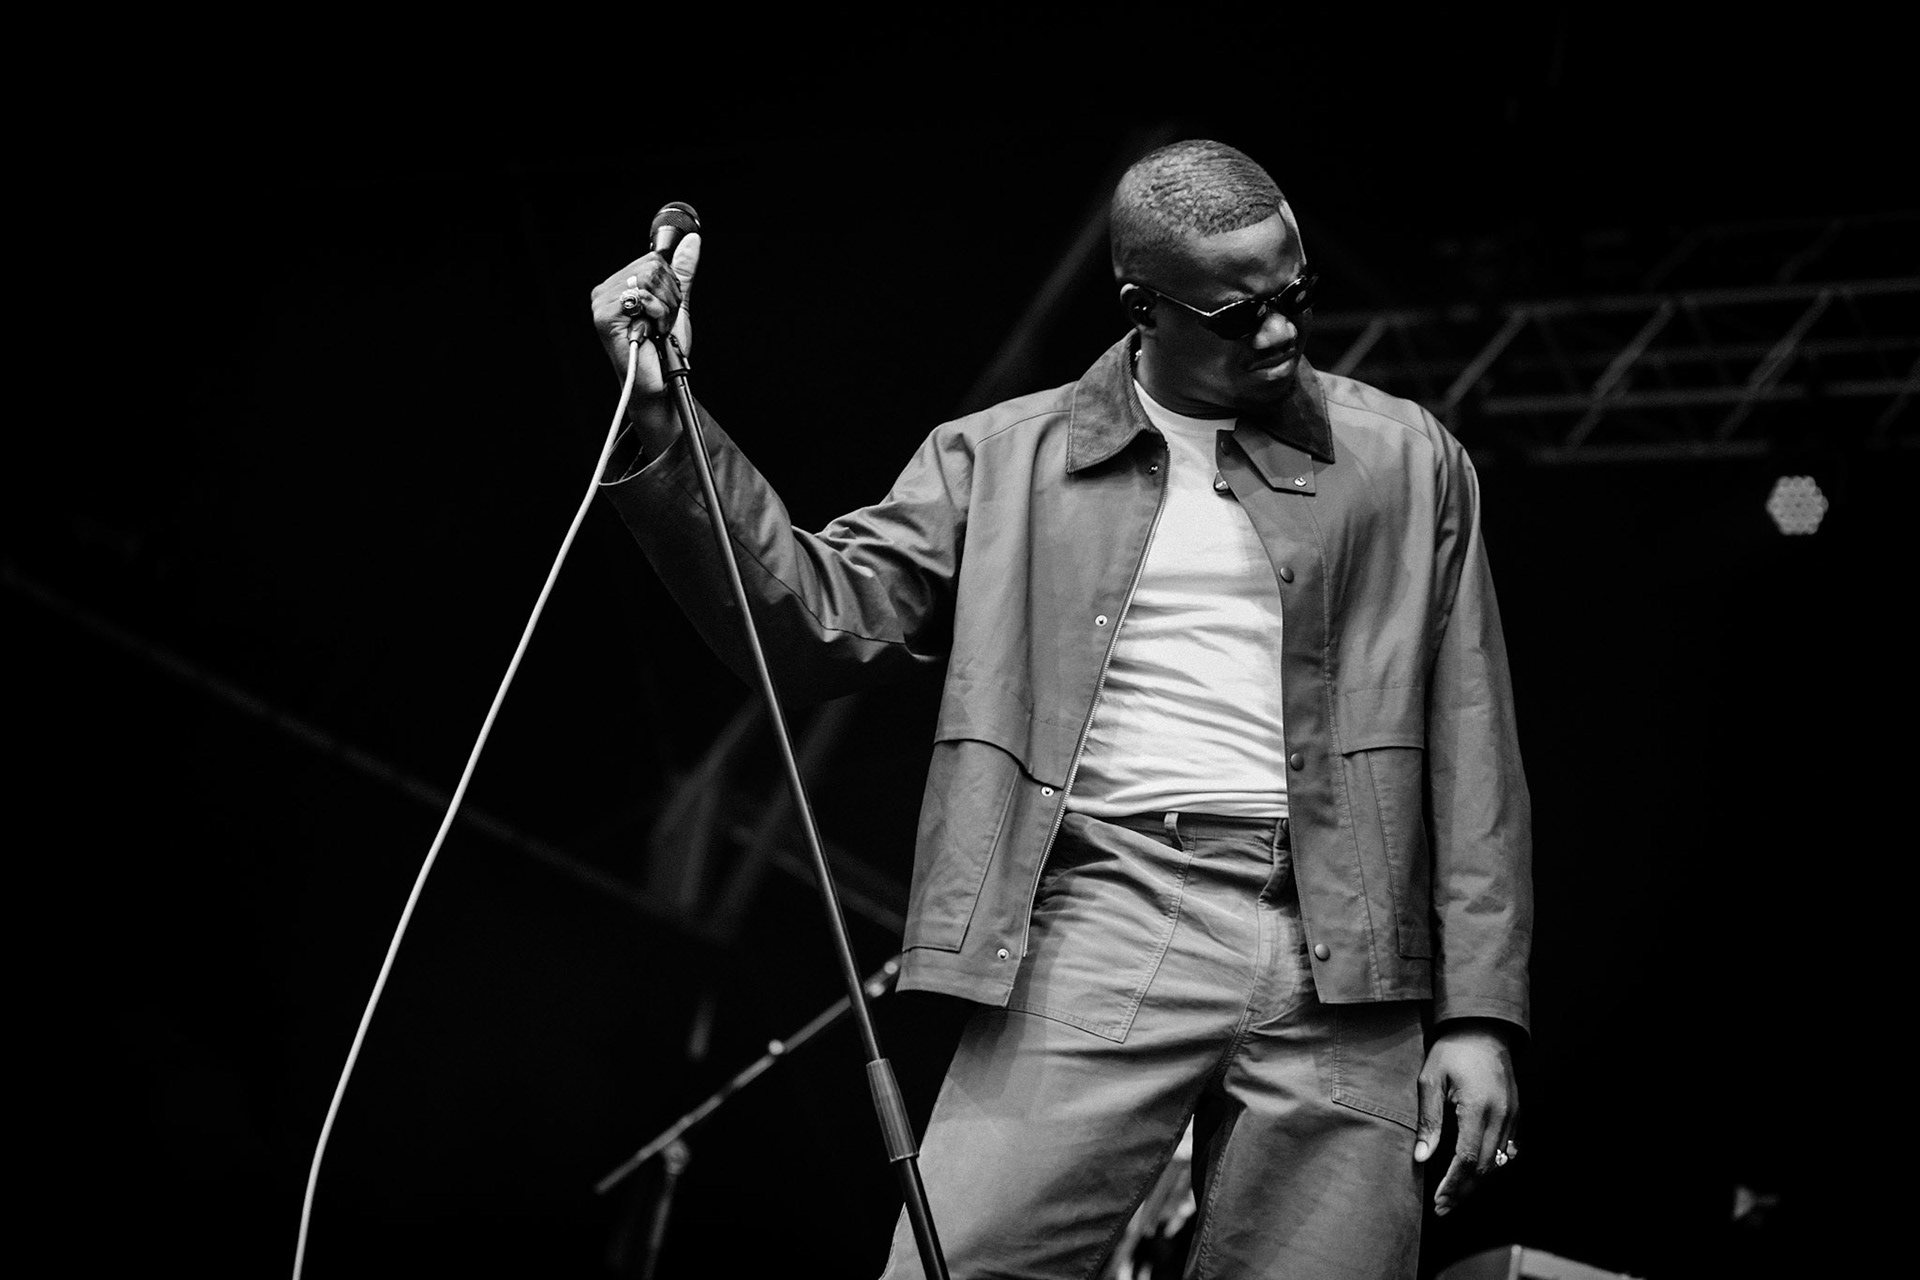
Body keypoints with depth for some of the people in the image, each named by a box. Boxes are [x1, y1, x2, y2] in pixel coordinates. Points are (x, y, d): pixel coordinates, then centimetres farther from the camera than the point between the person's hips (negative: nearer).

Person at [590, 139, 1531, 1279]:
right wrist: (664, 419, -6)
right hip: (1093, 934, -1)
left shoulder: (1408, 462, 14)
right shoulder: (1002, 460, 14)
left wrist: (1479, 1015, 3)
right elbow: (817, 621, 5)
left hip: (1340, 974, 1)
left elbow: (1470, 757, 11)